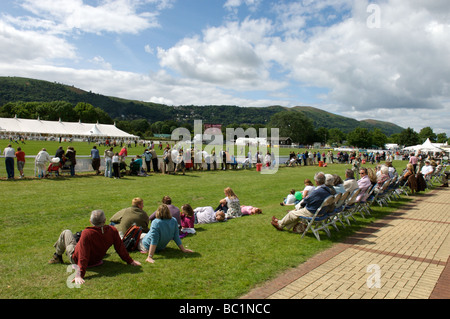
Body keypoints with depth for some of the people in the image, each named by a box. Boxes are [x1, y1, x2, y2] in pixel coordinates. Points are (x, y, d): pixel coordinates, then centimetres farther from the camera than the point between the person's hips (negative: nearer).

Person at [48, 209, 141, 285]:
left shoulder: (86, 233, -37)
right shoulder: (112, 231, -25)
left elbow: (83, 257, -37)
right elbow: (120, 248, -17)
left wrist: (79, 275, -35)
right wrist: (130, 261, -6)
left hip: (75, 258, -5)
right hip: (96, 259, 5)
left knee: (66, 233, 13)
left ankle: (57, 256, 33)